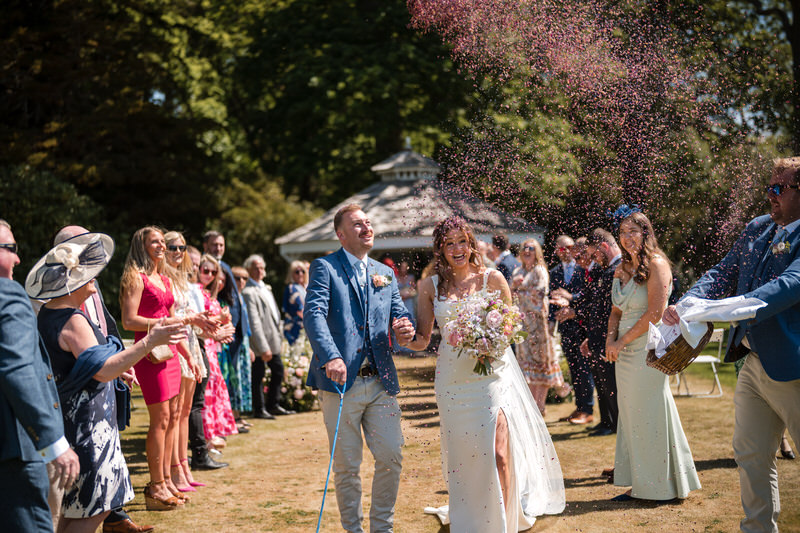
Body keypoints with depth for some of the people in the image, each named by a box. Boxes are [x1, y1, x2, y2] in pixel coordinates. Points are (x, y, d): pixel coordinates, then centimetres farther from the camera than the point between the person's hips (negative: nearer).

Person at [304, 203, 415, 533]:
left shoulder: (385, 274, 18)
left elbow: (399, 315, 12)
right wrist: (330, 356, -32)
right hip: (341, 380, -5)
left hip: (381, 382, 5)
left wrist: (405, 330, -14)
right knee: (347, 466, 3)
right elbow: (314, 314, -15)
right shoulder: (325, 267, -1)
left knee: (391, 458, 3)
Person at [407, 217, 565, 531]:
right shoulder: (431, 286, 5)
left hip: (492, 372, -2)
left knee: (499, 452, -10)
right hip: (453, 378, 2)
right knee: (462, 455, 7)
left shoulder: (492, 279, 2)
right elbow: (422, 340, 5)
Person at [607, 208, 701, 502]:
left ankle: (662, 483, 11)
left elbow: (654, 314, -17)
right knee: (631, 416, 9)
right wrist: (610, 338, -1)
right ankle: (640, 485, 17)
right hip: (625, 353, 8)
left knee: (650, 414, -2)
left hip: (648, 348, -8)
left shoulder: (656, 265, -10)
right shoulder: (621, 269, 13)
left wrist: (622, 342, -12)